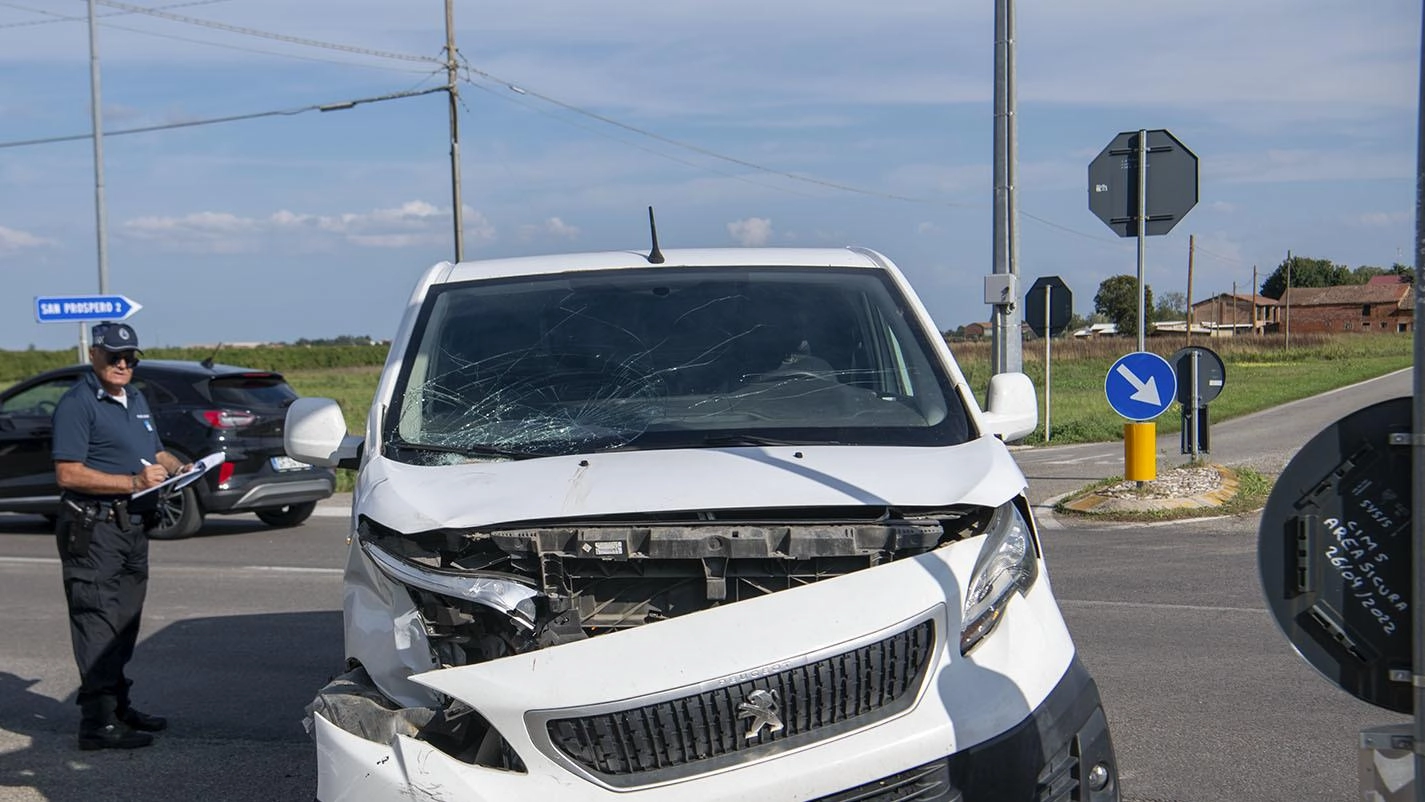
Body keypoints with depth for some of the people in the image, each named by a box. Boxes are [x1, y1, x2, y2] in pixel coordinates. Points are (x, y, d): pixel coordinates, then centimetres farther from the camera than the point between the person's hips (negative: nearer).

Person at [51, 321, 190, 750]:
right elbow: (68, 474, -19)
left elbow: (154, 452, 27)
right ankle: (99, 723, -4)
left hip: (131, 525, 9)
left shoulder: (135, 398, 16)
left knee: (124, 623, 16)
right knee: (99, 625, -8)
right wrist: (133, 482, -23)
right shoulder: (78, 404, -12)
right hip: (93, 528, -9)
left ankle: (118, 707, 27)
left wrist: (177, 467, 5)